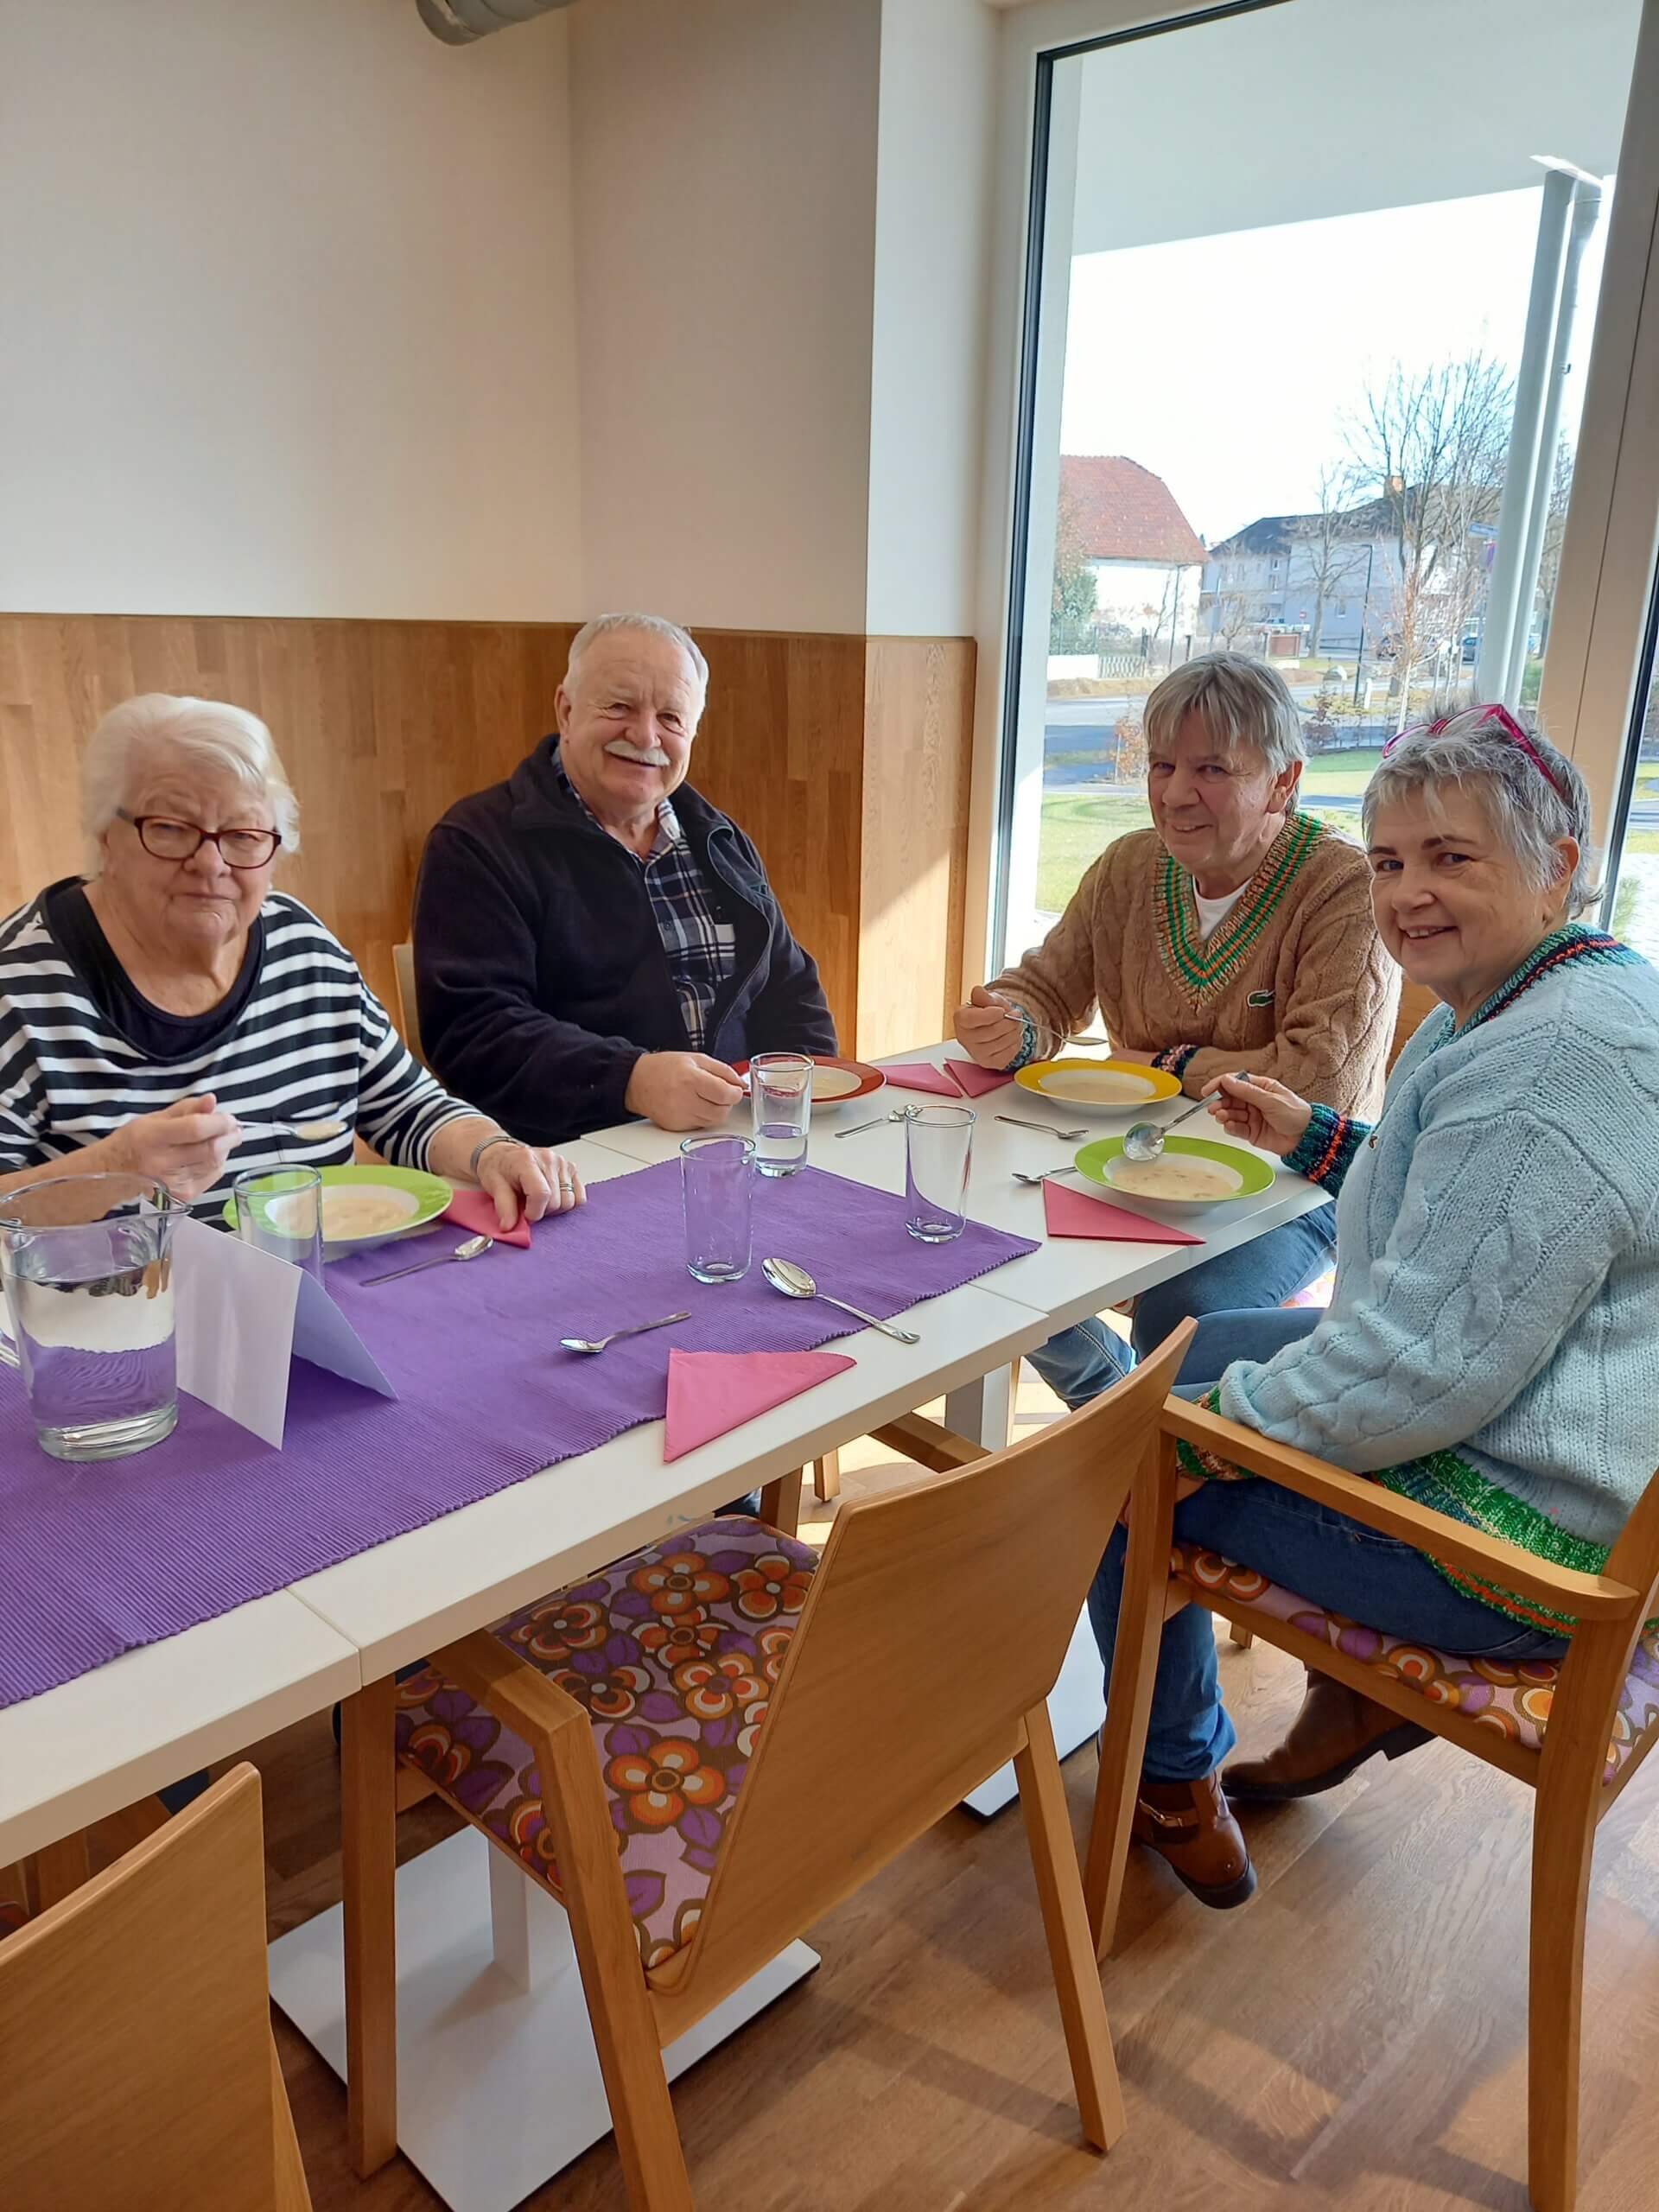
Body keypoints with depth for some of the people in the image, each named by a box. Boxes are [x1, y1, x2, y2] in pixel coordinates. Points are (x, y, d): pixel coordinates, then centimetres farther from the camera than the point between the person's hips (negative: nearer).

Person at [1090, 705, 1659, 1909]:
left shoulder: (1552, 1061, -28)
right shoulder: (1551, 1000, 7)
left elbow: (1428, 1367, -30)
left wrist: (1216, 1424, -17)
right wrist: (1316, 1137, 12)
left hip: (1533, 1541, -11)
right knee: (1203, 1347, 22)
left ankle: (1177, 1790, 23)